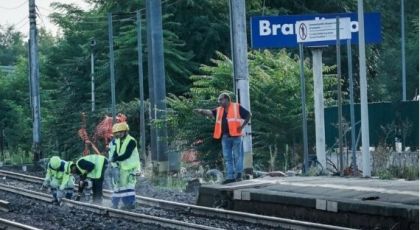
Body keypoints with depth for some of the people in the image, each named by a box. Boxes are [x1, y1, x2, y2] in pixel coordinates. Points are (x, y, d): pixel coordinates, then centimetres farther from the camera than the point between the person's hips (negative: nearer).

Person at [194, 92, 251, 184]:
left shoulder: (237, 107, 0)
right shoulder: (219, 110, 14)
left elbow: (248, 115, 2)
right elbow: (209, 112, 1)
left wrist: (242, 126, -6)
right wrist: (201, 111, -18)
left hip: (236, 136, -6)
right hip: (225, 137, 6)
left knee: (237, 156, -1)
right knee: (227, 157, 5)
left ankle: (238, 175, 5)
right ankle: (230, 176, 7)